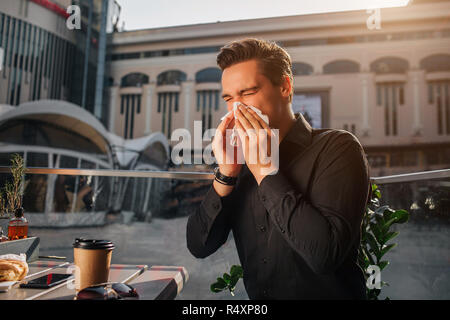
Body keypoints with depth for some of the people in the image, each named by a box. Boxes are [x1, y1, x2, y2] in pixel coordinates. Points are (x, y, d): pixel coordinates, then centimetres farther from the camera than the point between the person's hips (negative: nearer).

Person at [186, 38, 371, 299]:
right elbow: (199, 247, -3)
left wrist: (265, 169, -18)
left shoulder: (337, 147, -11)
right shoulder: (241, 159, 0)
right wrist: (226, 174, -13)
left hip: (329, 293, -3)